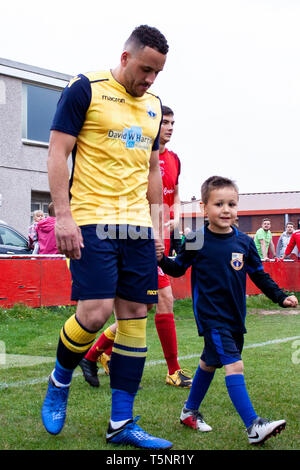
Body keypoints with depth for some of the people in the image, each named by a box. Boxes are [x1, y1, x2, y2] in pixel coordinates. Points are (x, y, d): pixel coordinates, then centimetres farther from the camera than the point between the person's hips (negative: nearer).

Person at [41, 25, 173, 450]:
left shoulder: (153, 105, 16)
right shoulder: (86, 89, -3)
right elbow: (58, 152, -6)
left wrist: (156, 221, 16)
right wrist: (64, 216, -14)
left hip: (137, 226, 6)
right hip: (91, 223, -6)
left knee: (136, 314, 3)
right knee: (95, 311, -14)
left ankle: (122, 423, 11)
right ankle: (59, 383, 17)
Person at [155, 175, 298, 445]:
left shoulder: (244, 242, 2)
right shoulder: (197, 241, -9)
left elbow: (259, 274, 12)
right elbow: (178, 269, 3)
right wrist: (162, 259, -16)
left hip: (235, 316, 6)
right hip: (210, 316, -6)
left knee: (210, 363, 19)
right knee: (234, 365, -16)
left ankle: (190, 411, 38)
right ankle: (254, 427, -16)